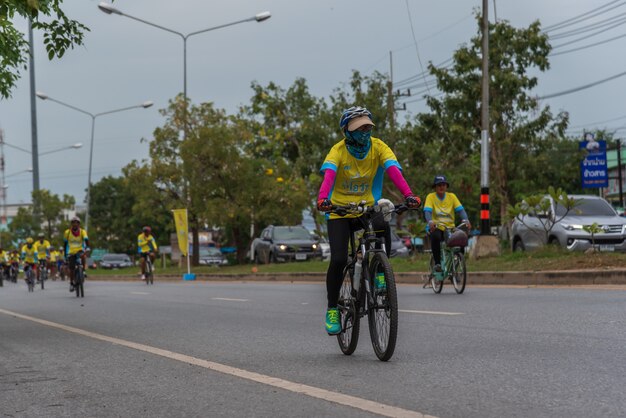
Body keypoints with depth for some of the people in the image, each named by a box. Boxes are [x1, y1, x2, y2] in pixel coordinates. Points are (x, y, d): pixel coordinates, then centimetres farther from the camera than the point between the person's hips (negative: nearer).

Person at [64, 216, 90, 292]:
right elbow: (65, 244, 5)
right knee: (71, 269, -8)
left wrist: (87, 249, -40)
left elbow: (86, 240, -22)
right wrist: (65, 255, 3)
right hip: (71, 252, 1)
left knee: (83, 256, -36)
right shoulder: (67, 232, -4)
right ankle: (71, 283, 9)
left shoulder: (82, 232, -9)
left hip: (80, 250, -1)